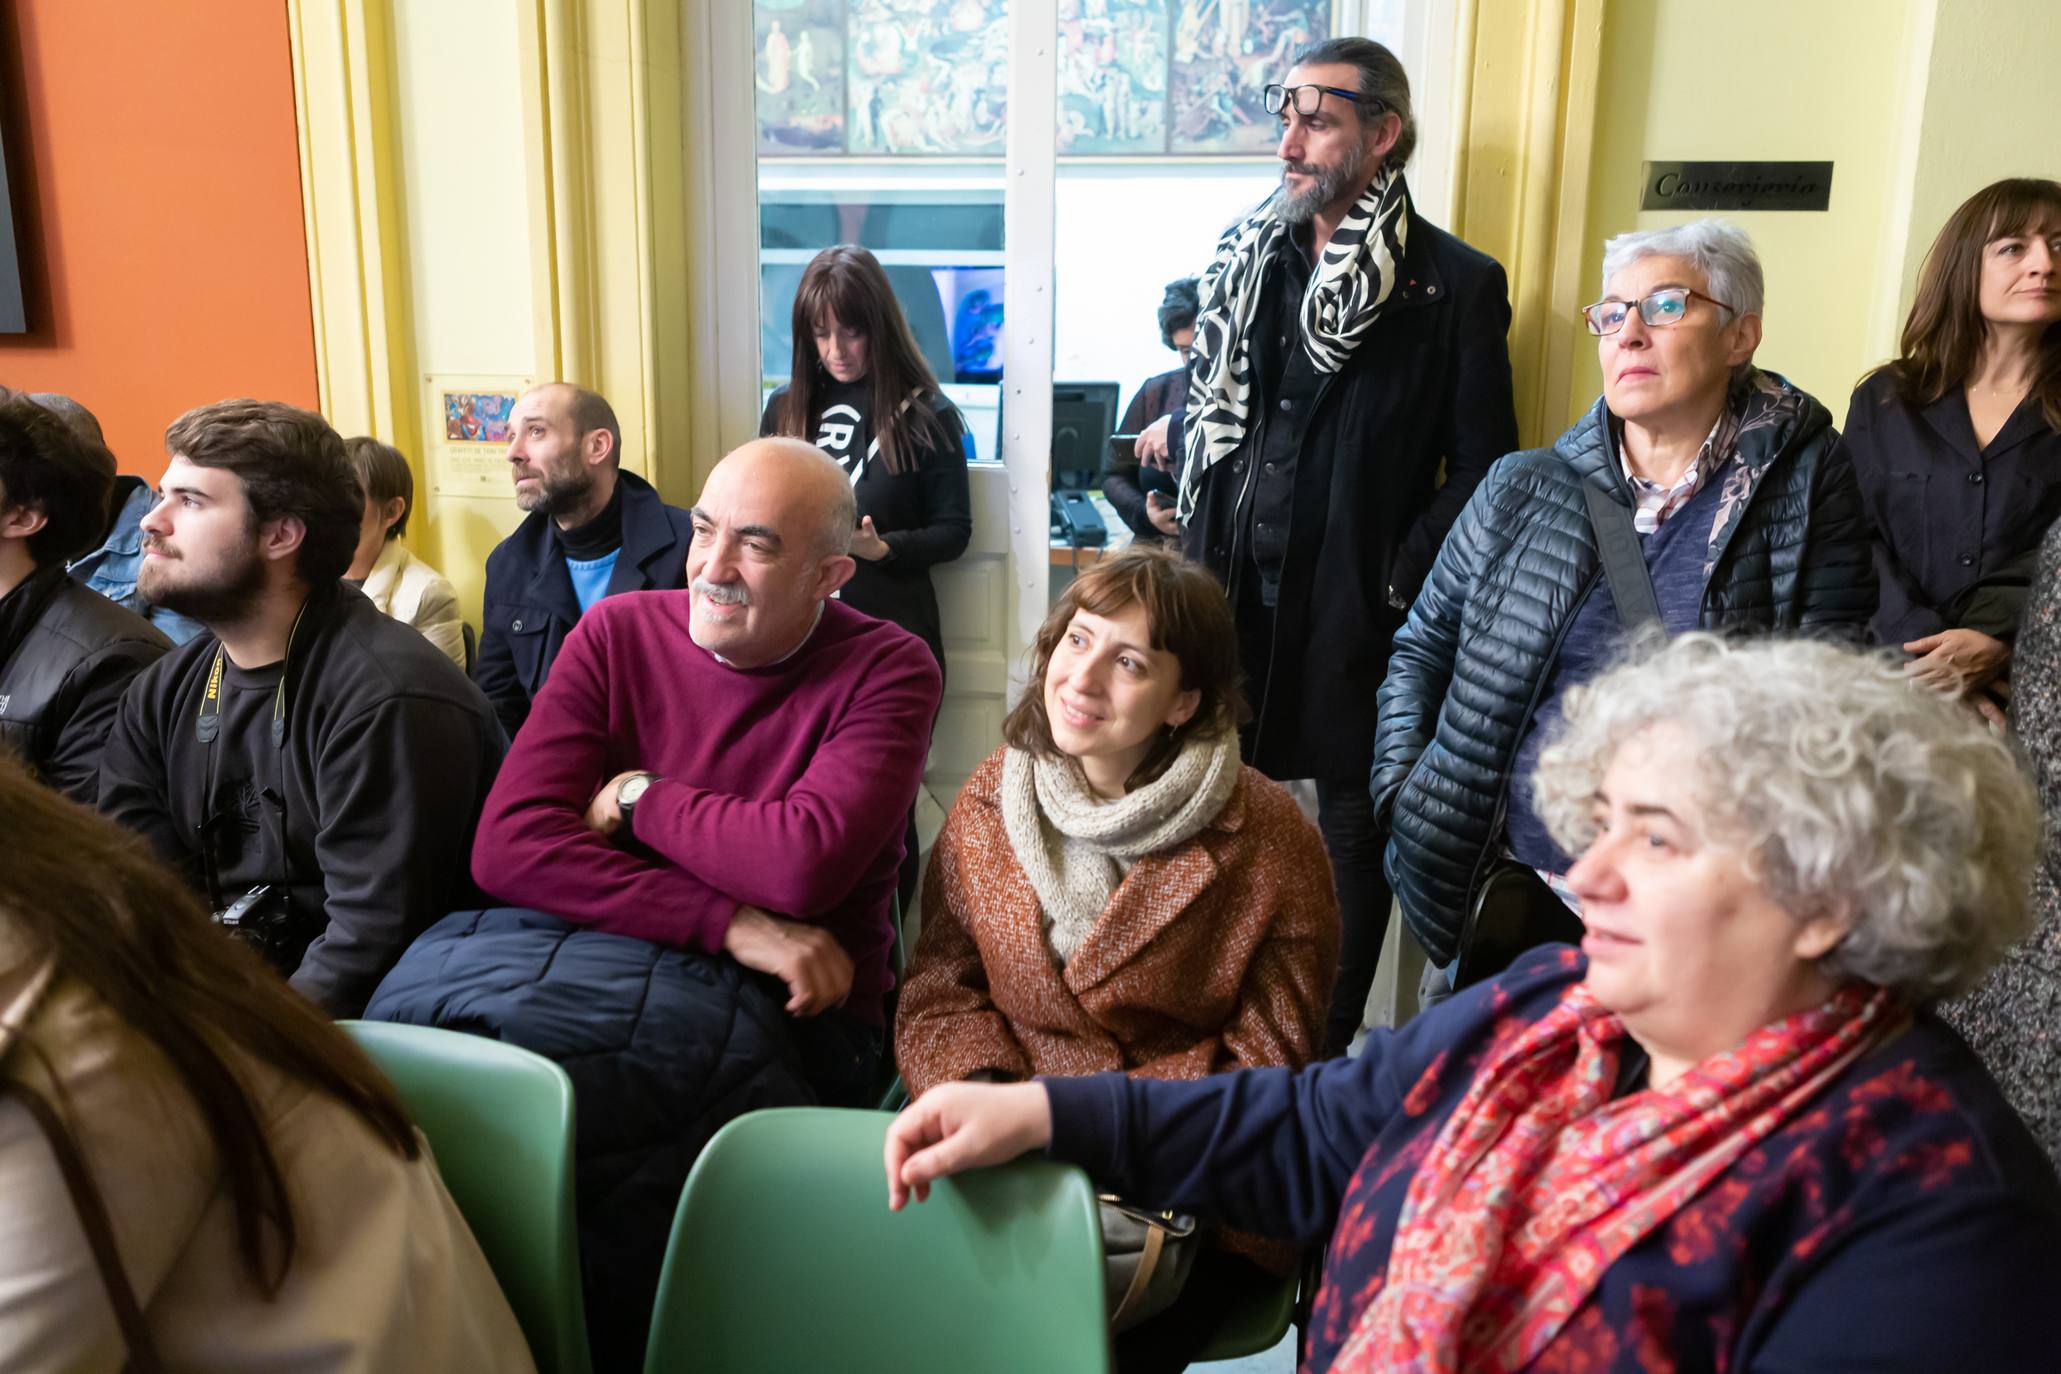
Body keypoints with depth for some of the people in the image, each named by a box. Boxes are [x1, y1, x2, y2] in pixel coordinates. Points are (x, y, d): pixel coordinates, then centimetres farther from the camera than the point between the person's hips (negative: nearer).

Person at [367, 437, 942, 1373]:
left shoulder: (887, 670, -6)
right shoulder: (617, 636, 3)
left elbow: (802, 865, -22)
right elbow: (508, 845, -10)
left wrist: (640, 797, -6)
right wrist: (734, 927, -19)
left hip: (780, 1012, -4)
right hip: (594, 949, 4)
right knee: (438, 974, -24)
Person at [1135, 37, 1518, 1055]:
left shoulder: (1455, 284, -6)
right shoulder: (1247, 259, 8)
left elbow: (1482, 467, -5)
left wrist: (1401, 580, -12)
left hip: (1355, 615, -4)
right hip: (1231, 592, 4)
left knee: (1354, 828, 10)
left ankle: (1332, 1046, 26)